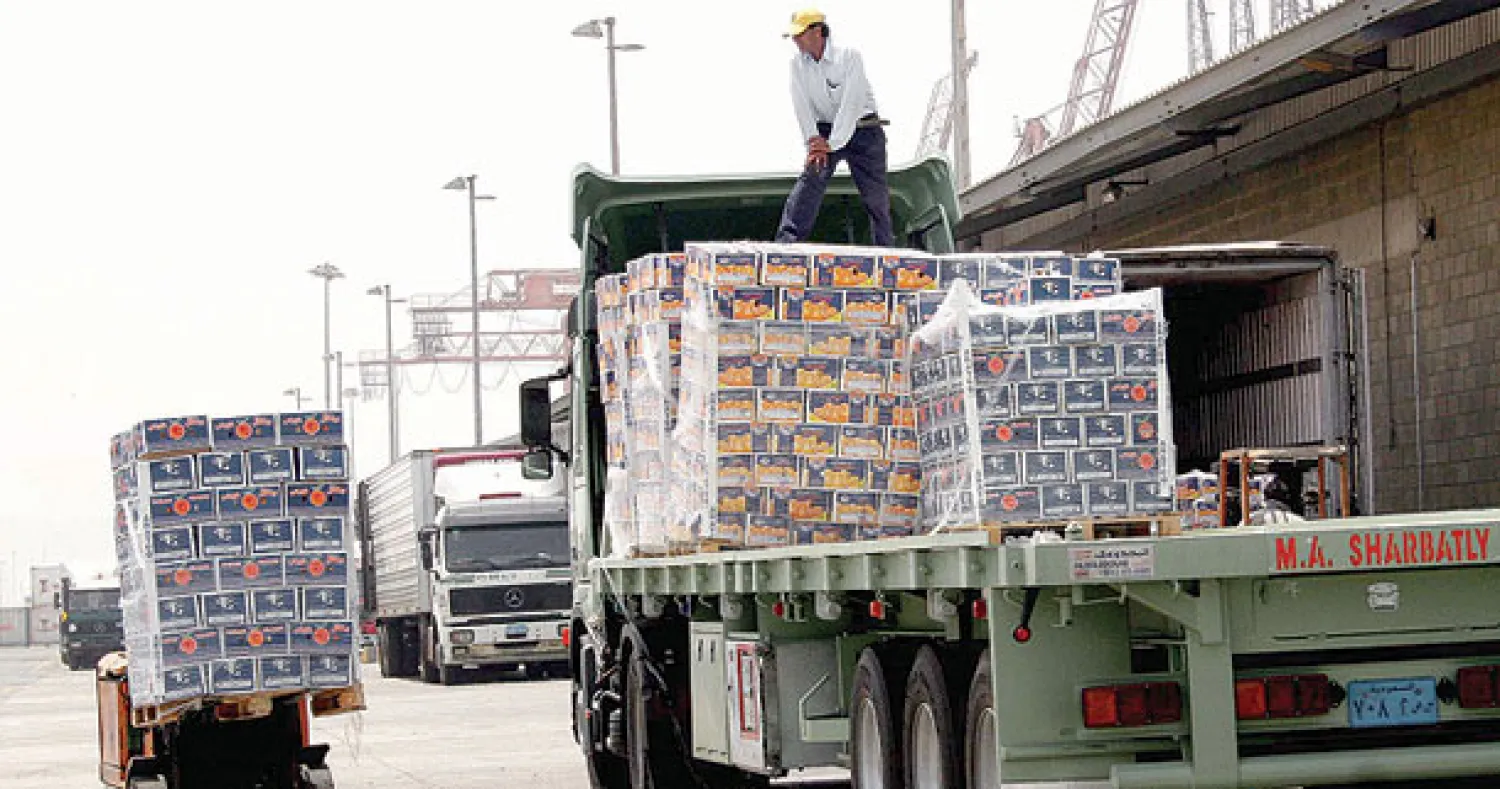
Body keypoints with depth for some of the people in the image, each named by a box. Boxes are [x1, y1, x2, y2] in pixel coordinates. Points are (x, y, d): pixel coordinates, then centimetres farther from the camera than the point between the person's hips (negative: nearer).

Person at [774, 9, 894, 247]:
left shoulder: (849, 56, -15)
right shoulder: (798, 63, 0)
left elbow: (850, 104, -22)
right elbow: (802, 104, -7)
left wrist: (831, 144, -27)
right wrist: (814, 140, -20)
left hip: (863, 130, -2)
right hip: (825, 132, 2)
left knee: (875, 195, -2)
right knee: (810, 180, -19)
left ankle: (885, 247, 10)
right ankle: (786, 242, -30)